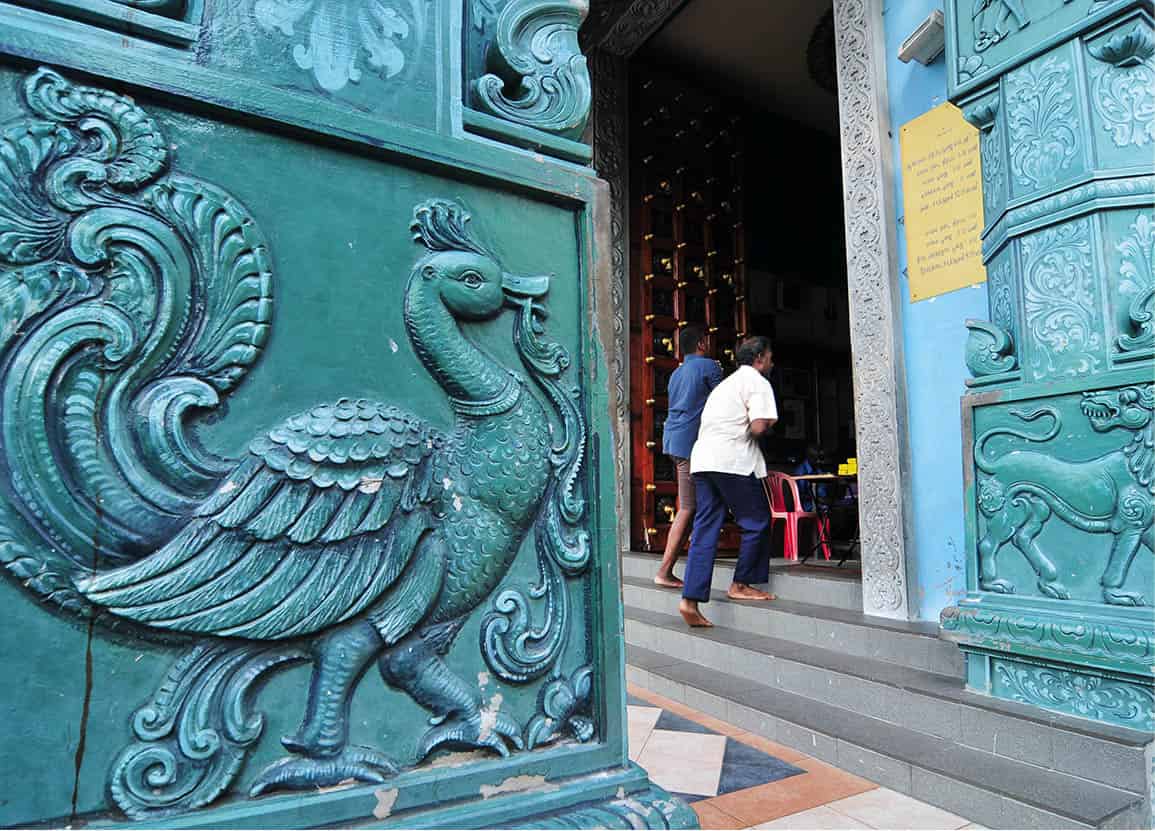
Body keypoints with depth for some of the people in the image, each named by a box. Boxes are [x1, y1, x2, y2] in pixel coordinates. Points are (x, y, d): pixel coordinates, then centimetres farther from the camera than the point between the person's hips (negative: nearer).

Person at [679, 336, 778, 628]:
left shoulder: (727, 382, 29)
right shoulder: (757, 383, 2)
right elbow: (757, 427, -13)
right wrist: (767, 425, 10)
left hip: (702, 458, 8)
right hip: (733, 460, -8)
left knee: (705, 529, 3)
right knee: (757, 523, 8)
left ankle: (691, 600, -2)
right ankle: (740, 585, 15)